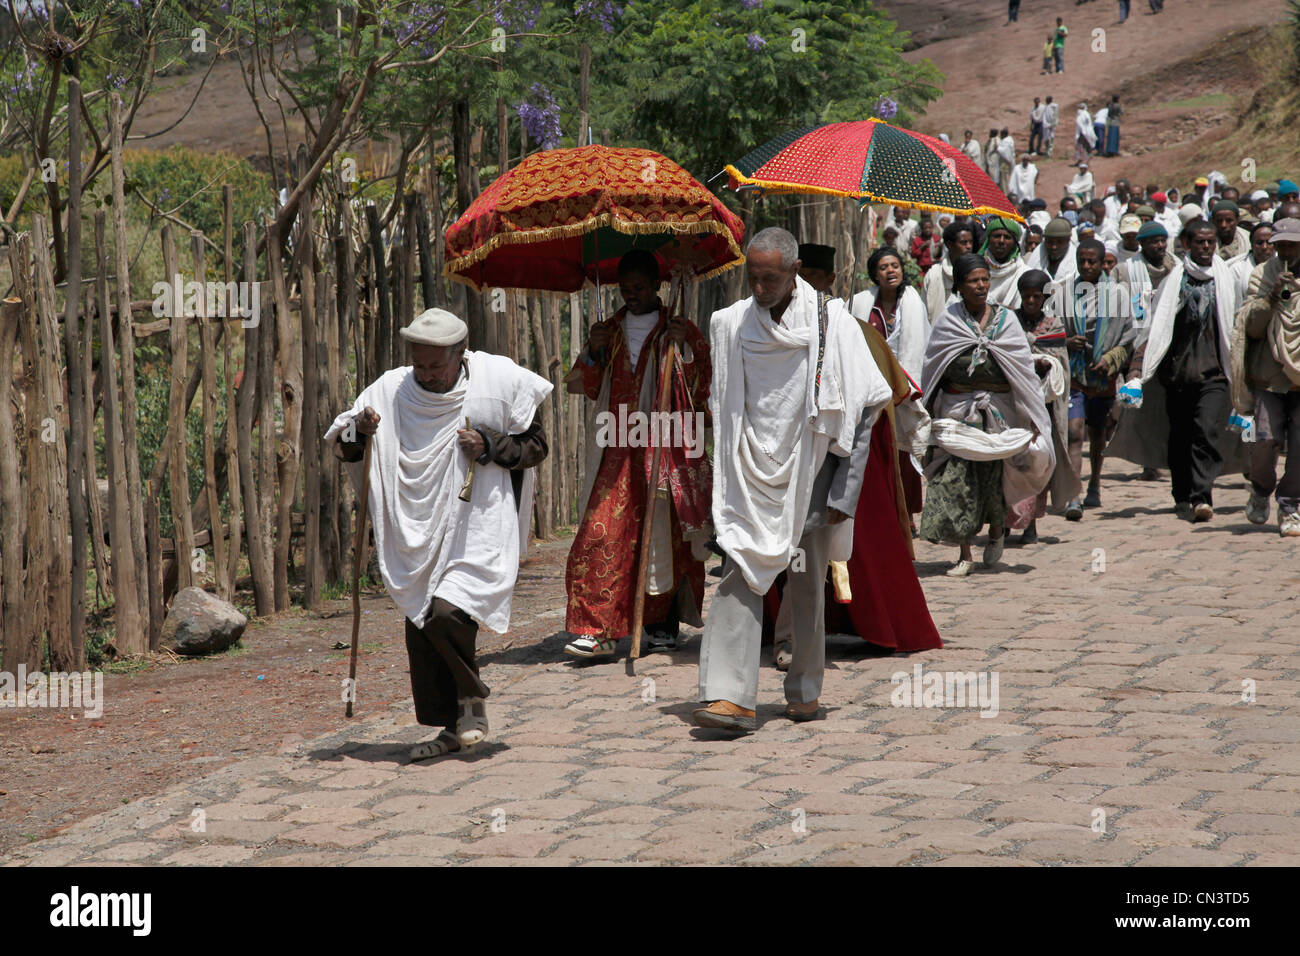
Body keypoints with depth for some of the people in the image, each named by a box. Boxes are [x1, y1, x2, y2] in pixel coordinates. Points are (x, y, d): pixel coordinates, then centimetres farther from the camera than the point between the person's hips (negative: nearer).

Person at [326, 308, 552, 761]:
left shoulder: (499, 381, -5)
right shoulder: (391, 390, 1)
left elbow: (536, 445, 2)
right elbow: (343, 447, 8)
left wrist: (489, 448, -15)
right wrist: (358, 433, -15)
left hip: (478, 527, -4)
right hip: (419, 532, 5)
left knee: (448, 614, -22)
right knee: (420, 629, 5)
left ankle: (473, 701, 4)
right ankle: (453, 727, 19)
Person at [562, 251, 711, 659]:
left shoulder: (681, 331, 5)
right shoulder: (609, 331, 14)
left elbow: (701, 389, -2)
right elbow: (585, 387, 13)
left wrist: (682, 350, -16)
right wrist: (593, 354, -4)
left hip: (664, 450, -2)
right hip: (618, 452, 2)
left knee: (664, 537, 2)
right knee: (604, 535, -10)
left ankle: (662, 625, 17)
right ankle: (597, 630, -13)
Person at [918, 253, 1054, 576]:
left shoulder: (1005, 319, 5)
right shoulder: (947, 322, 4)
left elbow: (1024, 368, 6)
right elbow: (931, 368, 10)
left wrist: (1033, 416, 1)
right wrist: (927, 413, 11)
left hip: (998, 412, 0)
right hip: (957, 413, 0)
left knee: (993, 477, 3)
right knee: (956, 478, -8)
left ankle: (996, 530, 34)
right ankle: (964, 554, -2)